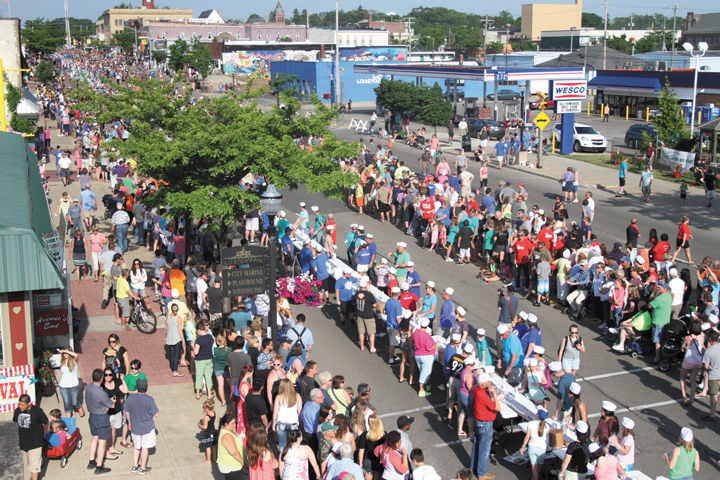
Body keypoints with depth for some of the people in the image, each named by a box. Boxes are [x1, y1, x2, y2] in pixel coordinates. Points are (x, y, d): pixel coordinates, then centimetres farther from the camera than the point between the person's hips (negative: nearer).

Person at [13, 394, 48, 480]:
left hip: (35, 443, -5)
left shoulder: (37, 411, -18)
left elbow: (46, 423, -2)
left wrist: (42, 433, 12)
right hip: (23, 442, 5)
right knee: (26, 463, 16)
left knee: (34, 465, -4)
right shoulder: (17, 410, -5)